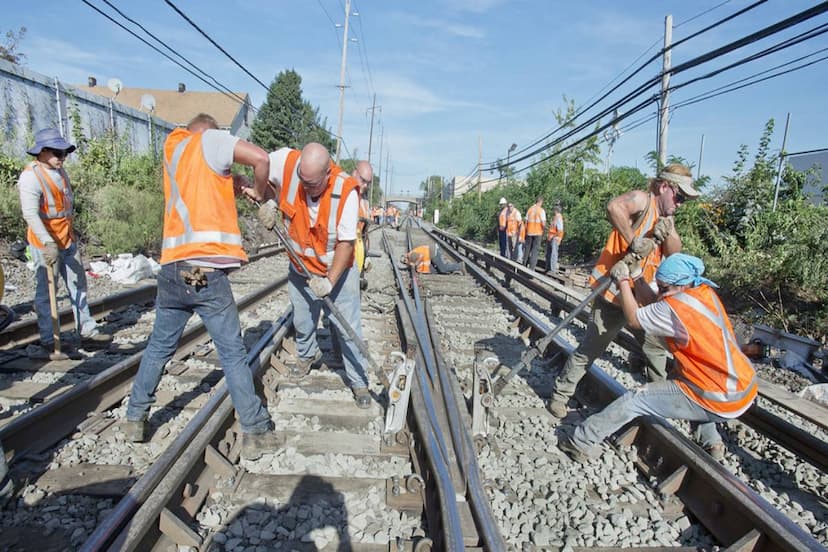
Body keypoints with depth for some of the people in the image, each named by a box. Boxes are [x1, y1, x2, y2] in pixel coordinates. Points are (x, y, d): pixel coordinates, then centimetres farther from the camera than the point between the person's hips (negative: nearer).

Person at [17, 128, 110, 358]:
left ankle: (87, 331, 22)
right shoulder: (31, 176, -16)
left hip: (68, 240, 9)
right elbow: (30, 213, -26)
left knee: (78, 285, 13)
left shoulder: (60, 171, 10)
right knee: (46, 291, -2)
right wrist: (47, 243, -36)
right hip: (45, 243, -9)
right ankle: (48, 342, 6)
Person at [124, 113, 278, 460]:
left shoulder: (172, 150, 22)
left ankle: (135, 418, 33)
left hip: (172, 269, 6)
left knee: (159, 347, 21)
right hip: (205, 270, -6)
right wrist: (258, 193, 7)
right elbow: (260, 159, -9)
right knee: (232, 353, 0)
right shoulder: (210, 139, 2)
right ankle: (255, 433, 7)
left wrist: (239, 185, 8)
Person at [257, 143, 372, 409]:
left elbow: (346, 242, -24)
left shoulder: (346, 190, -29)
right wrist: (270, 201, -14)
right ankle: (307, 354, 52)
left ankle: (358, 381, 19)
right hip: (301, 269, 4)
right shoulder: (287, 162, -21)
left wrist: (330, 280, -27)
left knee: (348, 329, 0)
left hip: (338, 270, -3)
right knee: (302, 322, 20)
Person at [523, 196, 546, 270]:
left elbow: (526, 221, 4)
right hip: (538, 233, -4)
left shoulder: (529, 209, 3)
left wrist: (526, 231, 13)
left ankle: (524, 265, 22)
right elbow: (543, 223, -13)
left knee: (528, 249, 15)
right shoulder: (541, 210, -9)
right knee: (535, 250, 0)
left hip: (529, 232, 4)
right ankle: (531, 268, -4)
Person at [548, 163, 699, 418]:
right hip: (613, 294, -8)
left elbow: (674, 252, -1)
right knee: (589, 350, -2)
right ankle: (560, 394, 12)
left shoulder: (665, 216, 12)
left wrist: (667, 232, -19)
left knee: (656, 347, 22)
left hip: (641, 296, 9)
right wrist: (633, 241, -35)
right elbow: (613, 206, -37)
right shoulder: (643, 200, -13)